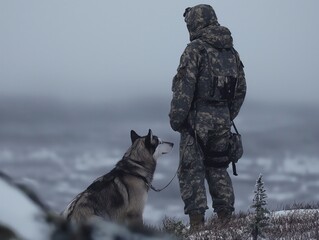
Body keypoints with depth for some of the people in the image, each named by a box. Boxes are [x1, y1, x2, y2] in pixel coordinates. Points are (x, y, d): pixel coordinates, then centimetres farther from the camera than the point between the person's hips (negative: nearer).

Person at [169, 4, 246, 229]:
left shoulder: (196, 49, -9)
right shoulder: (231, 51, 12)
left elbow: (185, 86, -14)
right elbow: (241, 89, 16)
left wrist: (176, 118, -10)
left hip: (198, 118, -6)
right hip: (223, 119, 6)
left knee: (192, 169, -2)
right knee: (218, 168, 16)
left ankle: (197, 219, -9)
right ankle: (226, 217, 14)